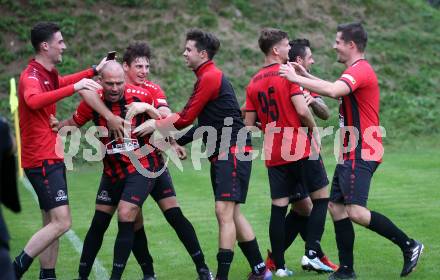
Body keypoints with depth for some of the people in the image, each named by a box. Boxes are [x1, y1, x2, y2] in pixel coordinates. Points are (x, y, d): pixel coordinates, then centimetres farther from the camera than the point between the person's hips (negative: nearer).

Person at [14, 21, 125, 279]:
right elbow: (33, 101, -39)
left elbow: (62, 83, 40)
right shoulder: (31, 76, -16)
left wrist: (94, 71, 35)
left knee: (52, 223, 11)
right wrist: (75, 87, -41)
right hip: (41, 159, -10)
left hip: (51, 158, 10)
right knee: (61, 222, -15)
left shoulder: (49, 74, 14)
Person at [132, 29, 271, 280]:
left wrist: (155, 126, -3)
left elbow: (186, 118, -12)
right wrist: (178, 141, 15)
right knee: (232, 214, 11)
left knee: (224, 212, -12)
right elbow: (206, 123, 21)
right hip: (223, 155, 10)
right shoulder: (208, 77, 18)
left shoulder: (210, 77, -12)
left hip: (233, 153, -10)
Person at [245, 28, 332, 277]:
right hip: (299, 149, -6)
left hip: (273, 155, 6)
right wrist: (313, 128, 0)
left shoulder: (253, 83, 10)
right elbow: (302, 110, -18)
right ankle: (311, 253, -4)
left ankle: (280, 266, 4)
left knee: (278, 208, 6)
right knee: (321, 198, 7)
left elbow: (249, 124, 10)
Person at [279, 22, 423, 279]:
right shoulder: (357, 70, 18)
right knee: (337, 208, 8)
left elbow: (333, 91, -33)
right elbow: (335, 90, 36)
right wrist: (306, 75, 28)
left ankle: (409, 245, -6)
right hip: (351, 153, 10)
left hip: (361, 154, -10)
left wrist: (297, 78, -25)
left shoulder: (360, 70, -15)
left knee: (356, 211, -17)